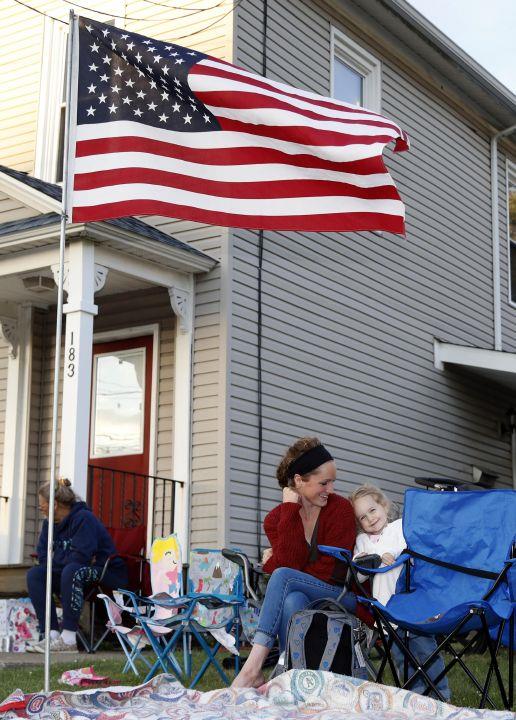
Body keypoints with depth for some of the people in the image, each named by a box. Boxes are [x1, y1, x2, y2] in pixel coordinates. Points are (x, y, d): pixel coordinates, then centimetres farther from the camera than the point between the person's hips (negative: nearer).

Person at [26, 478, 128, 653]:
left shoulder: (83, 518, -19)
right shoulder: (50, 523, 7)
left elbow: (79, 558, -28)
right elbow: (43, 557, 3)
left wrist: (54, 560, -11)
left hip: (108, 574, -8)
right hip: (78, 571, 8)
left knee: (72, 570, -37)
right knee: (34, 574, -9)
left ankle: (68, 639, -35)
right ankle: (52, 634, -19)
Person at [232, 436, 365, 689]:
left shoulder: (340, 509, -6)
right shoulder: (276, 519, 3)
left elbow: (327, 571, -12)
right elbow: (290, 562, -16)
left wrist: (271, 563, -10)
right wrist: (290, 509, -14)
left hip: (346, 598, -3)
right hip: (301, 597, 3)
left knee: (283, 576, -28)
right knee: (293, 600, -35)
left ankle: (252, 669, -36)